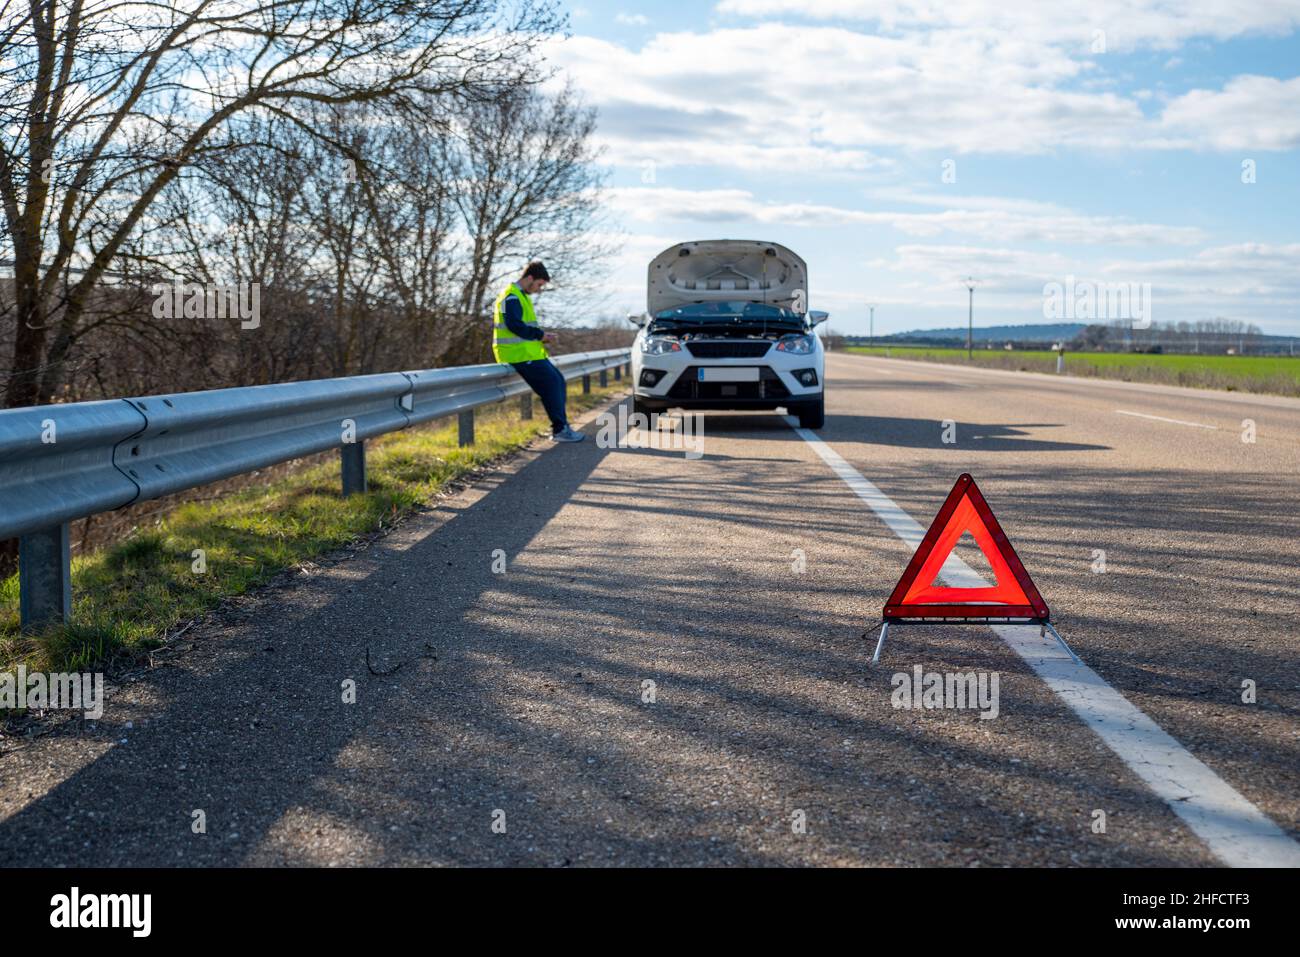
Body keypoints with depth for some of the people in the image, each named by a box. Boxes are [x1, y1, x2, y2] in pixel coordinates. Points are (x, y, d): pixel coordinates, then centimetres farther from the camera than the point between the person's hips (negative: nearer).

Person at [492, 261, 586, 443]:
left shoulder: (521, 296, 21)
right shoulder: (512, 297, -13)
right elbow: (514, 326, -24)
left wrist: (542, 336, 9)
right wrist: (540, 334, -16)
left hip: (526, 351, 10)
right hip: (519, 353, -10)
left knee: (558, 380, 8)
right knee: (551, 383, -14)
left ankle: (560, 426, 12)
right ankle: (560, 430, -9)